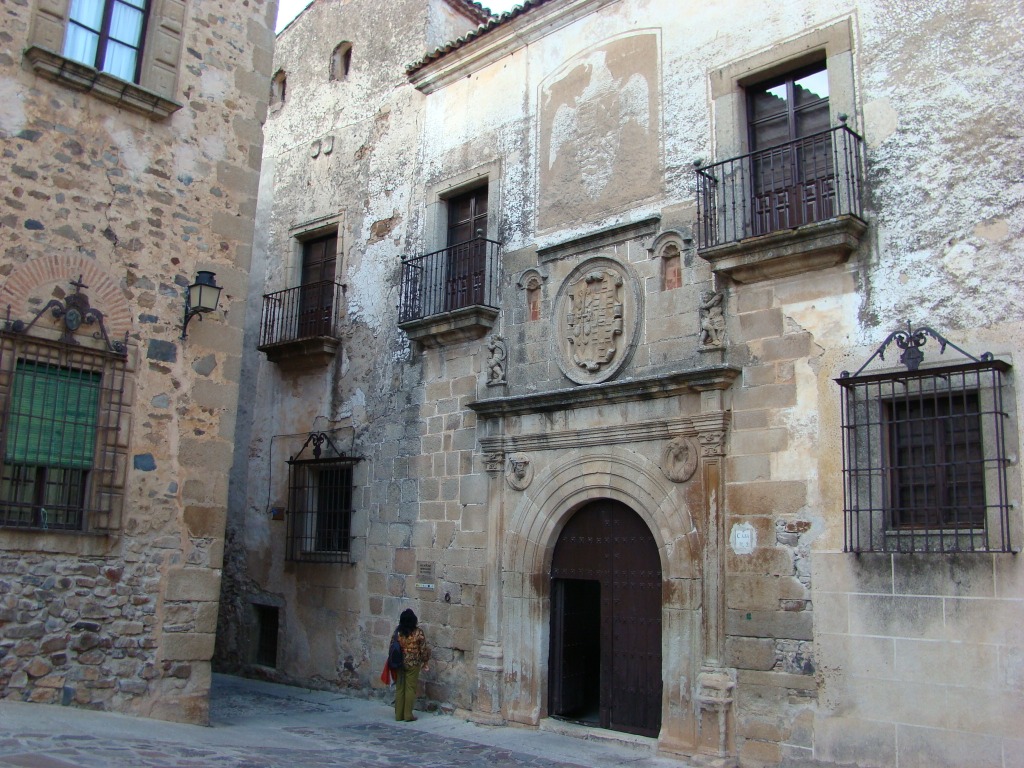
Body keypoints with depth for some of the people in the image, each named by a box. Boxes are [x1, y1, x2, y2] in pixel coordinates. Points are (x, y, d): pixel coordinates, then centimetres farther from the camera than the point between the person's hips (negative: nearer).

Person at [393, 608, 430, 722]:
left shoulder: (397, 632, -5)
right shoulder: (418, 633, -12)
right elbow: (424, 649, -8)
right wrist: (425, 662, 5)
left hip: (399, 664, 3)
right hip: (413, 664, -3)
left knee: (399, 689, 11)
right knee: (410, 689, 6)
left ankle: (398, 715, 16)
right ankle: (408, 715, 8)